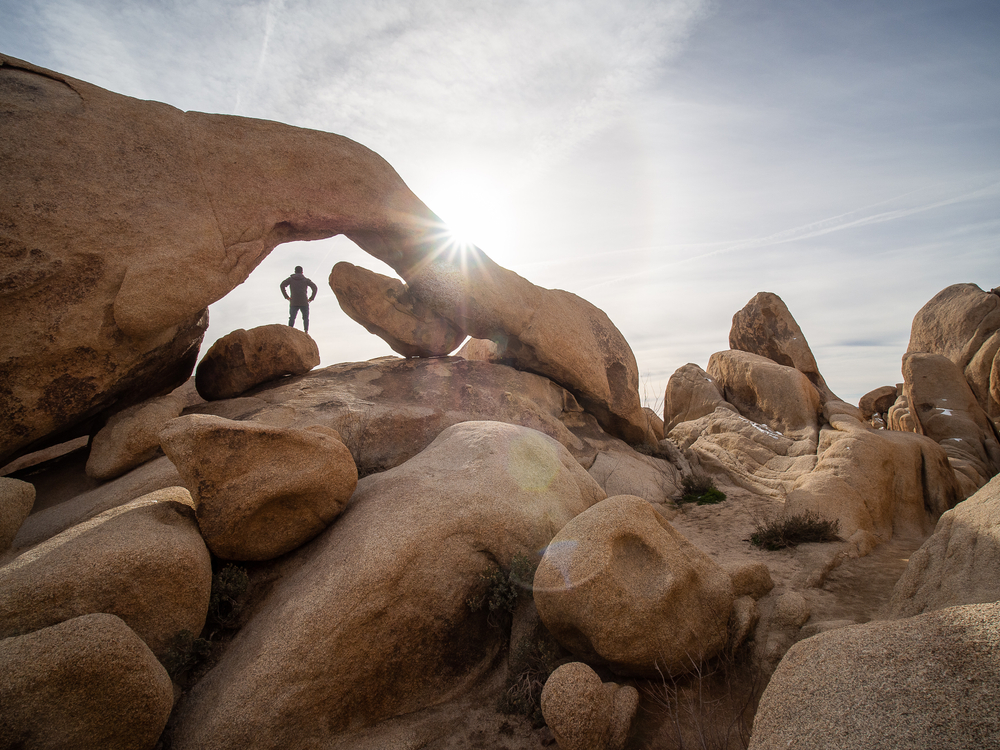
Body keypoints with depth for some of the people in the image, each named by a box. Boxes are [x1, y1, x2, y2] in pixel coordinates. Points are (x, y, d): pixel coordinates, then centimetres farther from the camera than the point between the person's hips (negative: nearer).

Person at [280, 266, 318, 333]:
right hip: (304, 303, 0)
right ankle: (306, 331, -7)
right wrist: (311, 298, 0)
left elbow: (282, 285, -4)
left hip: (293, 303, 0)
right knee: (305, 318, 11)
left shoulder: (290, 279, 11)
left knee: (292, 318, 6)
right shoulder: (306, 280, 10)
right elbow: (315, 288, -2)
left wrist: (286, 296, -2)